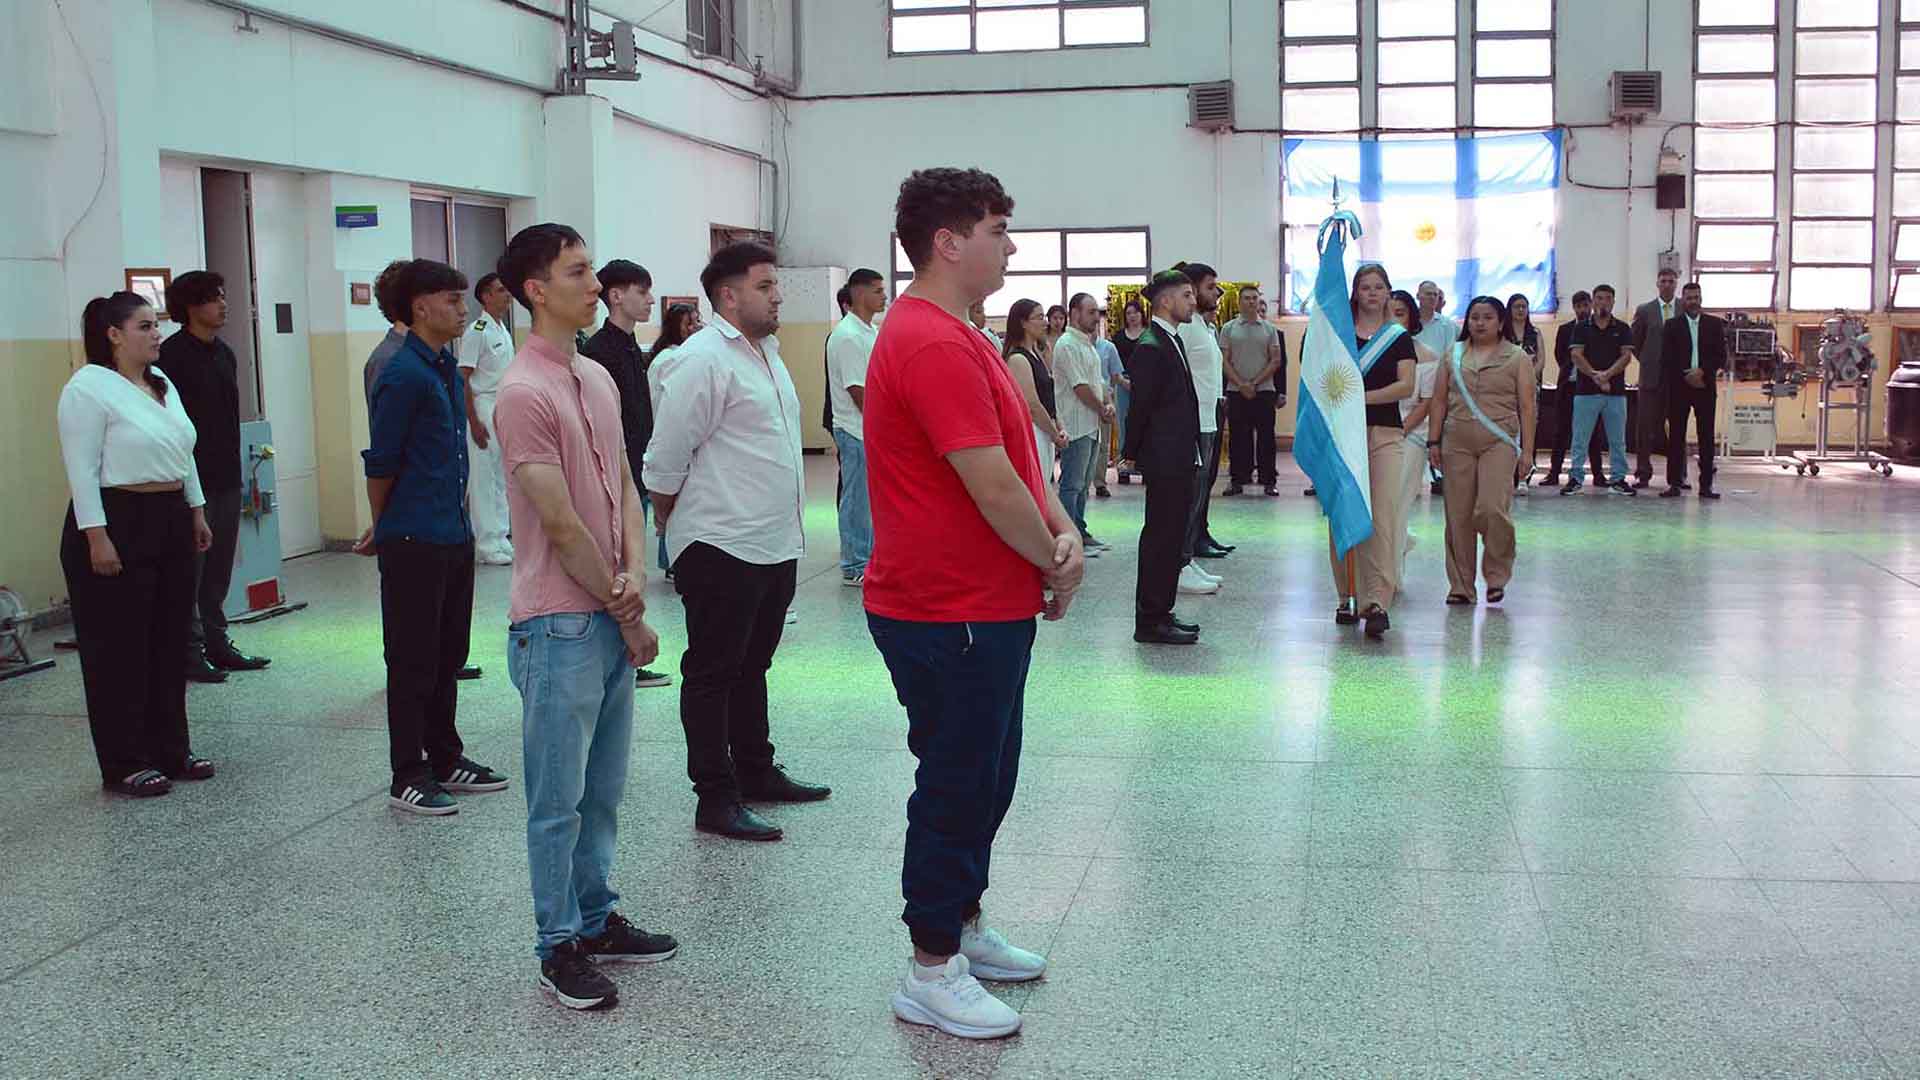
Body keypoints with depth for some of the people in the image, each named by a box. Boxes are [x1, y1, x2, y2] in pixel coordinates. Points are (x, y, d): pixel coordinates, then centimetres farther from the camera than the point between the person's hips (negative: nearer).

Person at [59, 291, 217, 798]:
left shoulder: (160, 382, 13)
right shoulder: (89, 387, -12)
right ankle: (124, 766, 8)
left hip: (169, 525, 9)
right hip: (117, 526, -8)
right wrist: (97, 537, -21)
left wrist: (197, 511, 16)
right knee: (120, 649, 0)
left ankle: (170, 750, 24)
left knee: (169, 642, 13)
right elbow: (82, 469, -17)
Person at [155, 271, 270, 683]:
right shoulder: (173, 354, -11)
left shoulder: (223, 354, 14)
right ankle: (189, 653, 5)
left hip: (226, 480, 8)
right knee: (191, 568, -1)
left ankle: (216, 644, 21)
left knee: (219, 568, 13)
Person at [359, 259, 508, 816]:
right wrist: (385, 528, 2)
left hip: (453, 536, 9)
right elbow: (381, 463, -12)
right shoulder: (404, 375, -16)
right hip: (413, 542, -8)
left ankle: (444, 759, 28)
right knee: (413, 660, 1)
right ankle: (408, 776, 10)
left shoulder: (447, 367, 12)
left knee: (449, 653, 16)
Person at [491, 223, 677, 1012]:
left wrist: (635, 575, -5)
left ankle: (596, 919, 31)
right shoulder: (524, 393, -16)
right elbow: (563, 527, -17)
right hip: (560, 625, -8)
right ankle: (558, 946, 16)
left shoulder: (599, 378, 11)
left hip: (613, 618, 8)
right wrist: (627, 617, -9)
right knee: (559, 800, 3)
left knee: (603, 790, 18)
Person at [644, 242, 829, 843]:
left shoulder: (765, 352, 14)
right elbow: (665, 463, -15)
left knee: (752, 667, 20)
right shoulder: (701, 360, -16)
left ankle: (756, 772, 32)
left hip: (774, 545, 9)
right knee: (712, 674, 0)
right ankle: (715, 800, 6)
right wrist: (680, 528, -3)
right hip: (722, 549, -9)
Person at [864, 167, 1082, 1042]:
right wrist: (1055, 565, -9)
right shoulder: (933, 345, -22)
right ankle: (932, 974, 15)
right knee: (958, 788, 1)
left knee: (984, 779, 20)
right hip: (952, 614, -10)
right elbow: (992, 489, -25)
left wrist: (1064, 533, -1)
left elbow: (1018, 452, 15)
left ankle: (963, 928, 36)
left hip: (985, 609, 10)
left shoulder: (951, 336, 14)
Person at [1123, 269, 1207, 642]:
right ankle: (1150, 622, 2)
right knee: (1160, 536, -4)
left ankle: (1161, 614, 22)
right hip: (1165, 460, -10)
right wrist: (1132, 453, -8)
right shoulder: (1151, 346, -16)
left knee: (1172, 535, 14)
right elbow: (1140, 405, -14)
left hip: (1180, 458, 10)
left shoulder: (1173, 341, 16)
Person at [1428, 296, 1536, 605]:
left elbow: (1526, 406, 3)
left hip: (1499, 443, -3)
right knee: (1458, 514, 2)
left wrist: (1527, 449, -3)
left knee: (1492, 509, -16)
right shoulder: (1454, 355, 13)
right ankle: (1461, 585, 11)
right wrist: (1433, 440, 5)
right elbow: (1439, 400, 12)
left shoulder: (1517, 357, 6)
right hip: (1458, 443, 3)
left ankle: (1497, 575, 6)